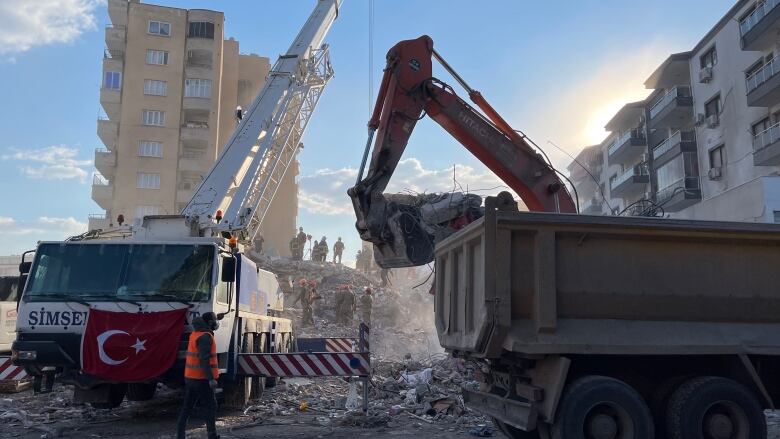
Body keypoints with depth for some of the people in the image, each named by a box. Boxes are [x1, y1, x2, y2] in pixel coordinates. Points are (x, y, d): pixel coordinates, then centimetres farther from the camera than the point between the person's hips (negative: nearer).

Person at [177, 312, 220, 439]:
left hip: (190, 377, 9)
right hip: (201, 379, -9)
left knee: (187, 408, 10)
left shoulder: (195, 334, 8)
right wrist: (211, 378, -26)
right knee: (210, 407, 3)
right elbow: (204, 359, -24)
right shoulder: (205, 337, -17)